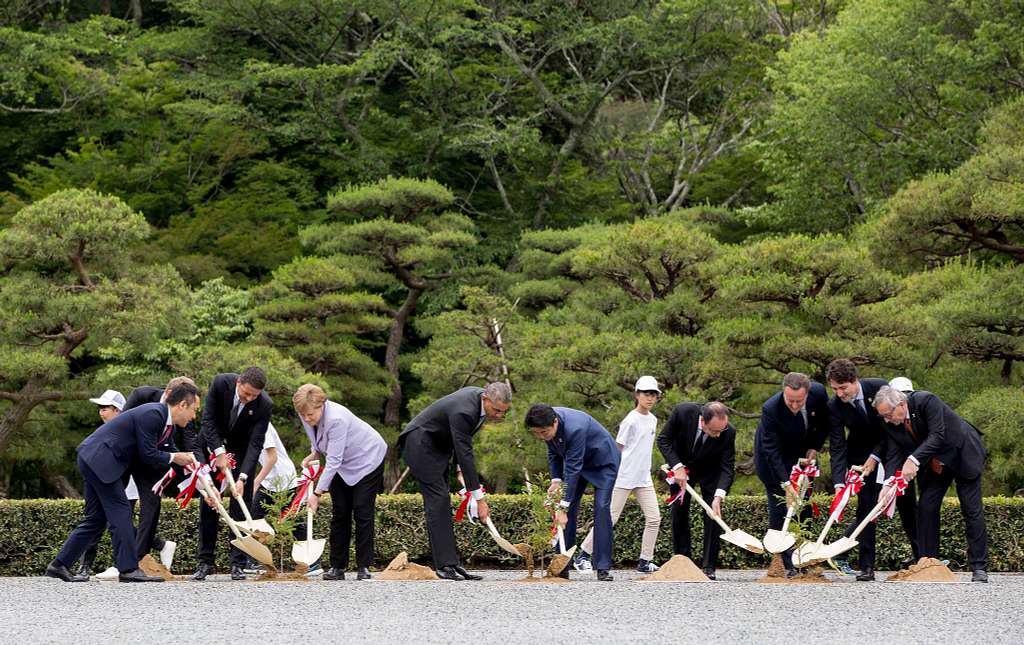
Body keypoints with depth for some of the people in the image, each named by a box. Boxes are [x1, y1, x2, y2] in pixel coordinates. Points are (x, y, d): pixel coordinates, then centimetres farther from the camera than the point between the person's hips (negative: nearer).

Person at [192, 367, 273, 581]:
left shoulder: (264, 405, -27)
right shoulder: (221, 383, -27)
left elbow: (256, 444, -27)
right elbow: (208, 420, -21)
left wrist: (242, 478, -36)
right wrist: (219, 452, -30)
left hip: (242, 449, 0)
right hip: (213, 442, 1)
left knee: (241, 505, -8)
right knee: (209, 503, -2)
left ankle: (237, 564, -6)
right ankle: (205, 562, 2)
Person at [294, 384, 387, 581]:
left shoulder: (336, 419, -37)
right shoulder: (308, 416, -13)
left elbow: (333, 461, -36)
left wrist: (317, 493, -35)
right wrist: (314, 454, -9)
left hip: (367, 459, -7)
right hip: (344, 464, 7)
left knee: (363, 512, -10)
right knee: (339, 513, 1)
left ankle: (364, 567, -5)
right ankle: (337, 567, 3)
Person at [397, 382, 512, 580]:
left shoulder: (480, 396, -3)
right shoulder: (463, 411, -32)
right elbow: (465, 455, -31)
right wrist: (479, 498, -29)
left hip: (438, 445, 10)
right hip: (419, 444, -10)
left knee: (442, 503, 6)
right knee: (438, 499, -15)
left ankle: (451, 563, 5)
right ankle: (444, 565, -18)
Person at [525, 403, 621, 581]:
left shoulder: (575, 428, -40)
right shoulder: (547, 424, -17)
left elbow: (573, 470, -37)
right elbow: (554, 453, 1)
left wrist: (563, 507, -36)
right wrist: (556, 480, -15)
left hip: (602, 460, -7)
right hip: (576, 460, 7)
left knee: (602, 508, -18)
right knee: (568, 509, -3)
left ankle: (602, 569, -17)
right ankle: (562, 567, -2)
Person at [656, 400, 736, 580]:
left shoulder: (728, 432, -31)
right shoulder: (682, 412, -33)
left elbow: (727, 468, -26)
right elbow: (663, 440, -20)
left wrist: (718, 496, -40)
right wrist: (677, 467, -31)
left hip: (710, 470, -1)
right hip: (681, 465, 1)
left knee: (713, 514, -10)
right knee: (679, 514, 1)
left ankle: (709, 567, -5)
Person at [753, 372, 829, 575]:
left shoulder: (818, 393, -23)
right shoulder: (770, 409, -35)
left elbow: (825, 421, 0)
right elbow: (771, 451, -33)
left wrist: (815, 447, -9)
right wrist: (786, 484, -38)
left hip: (802, 453, 4)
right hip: (773, 459, -4)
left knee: (804, 506, 4)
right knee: (779, 508, -9)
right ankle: (786, 565, -8)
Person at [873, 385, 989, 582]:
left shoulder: (926, 401, -31)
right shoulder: (891, 424, -12)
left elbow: (938, 436, -37)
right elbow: (893, 455, -14)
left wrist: (914, 460, -46)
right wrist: (888, 485, -30)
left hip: (963, 454, -6)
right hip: (934, 463, 6)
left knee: (972, 510, -6)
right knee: (926, 508, -3)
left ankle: (979, 568, -3)